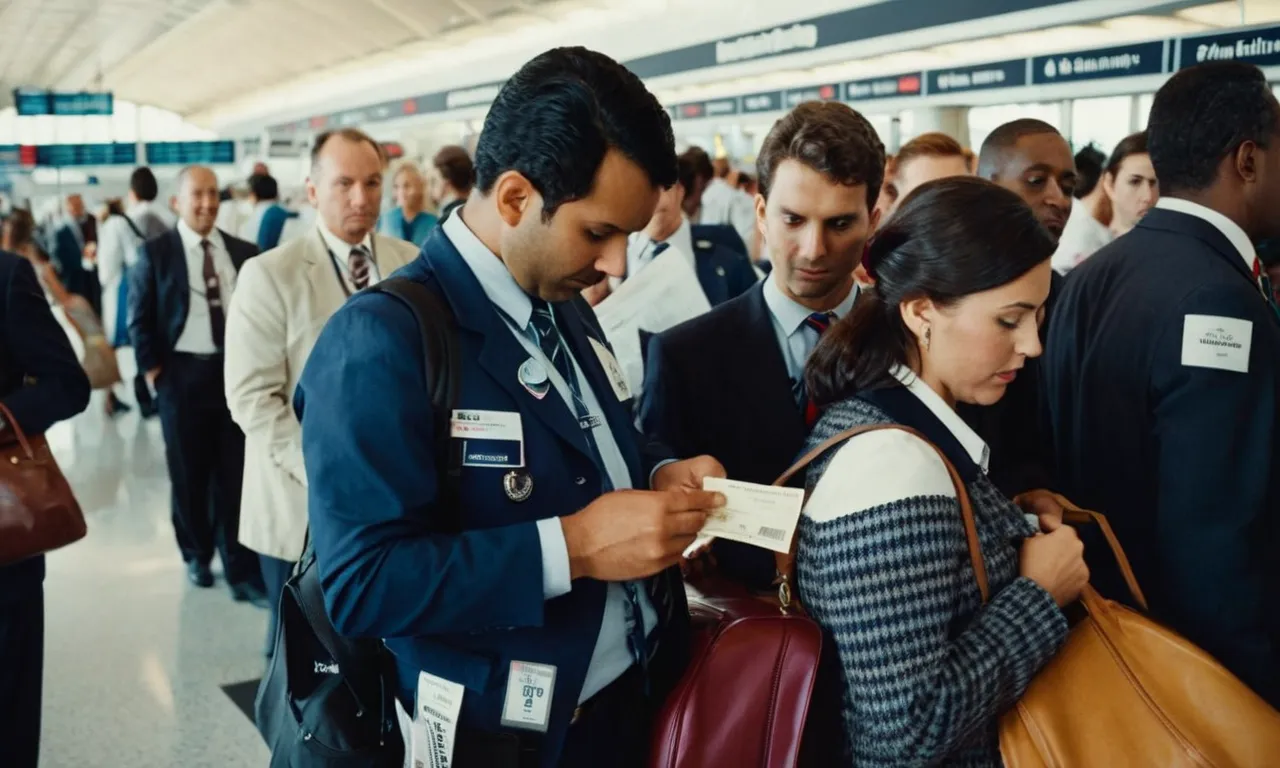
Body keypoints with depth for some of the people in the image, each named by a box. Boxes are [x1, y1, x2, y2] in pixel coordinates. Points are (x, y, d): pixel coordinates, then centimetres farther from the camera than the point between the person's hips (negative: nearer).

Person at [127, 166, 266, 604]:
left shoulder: (244, 252, 5)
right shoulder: (155, 253, -1)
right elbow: (140, 319, -1)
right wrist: (153, 371, -5)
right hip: (183, 374, -1)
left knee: (237, 472, 2)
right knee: (190, 472, 12)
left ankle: (241, 569, 8)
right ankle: (197, 555, 31)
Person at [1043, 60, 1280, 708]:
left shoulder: (1091, 276, 2)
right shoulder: (1216, 298, -24)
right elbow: (1216, 548, -27)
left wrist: (1099, 616, 16)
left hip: (1104, 627, 8)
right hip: (1194, 662, -7)